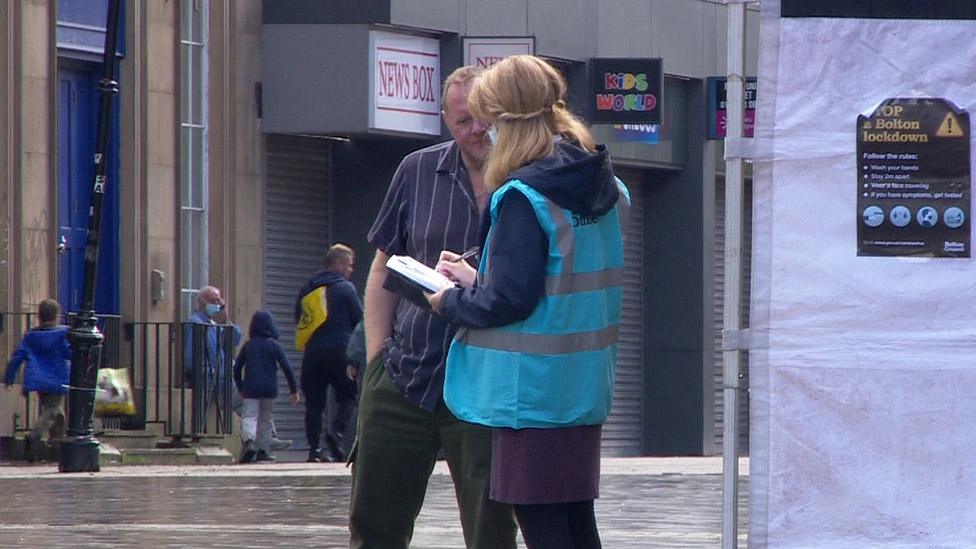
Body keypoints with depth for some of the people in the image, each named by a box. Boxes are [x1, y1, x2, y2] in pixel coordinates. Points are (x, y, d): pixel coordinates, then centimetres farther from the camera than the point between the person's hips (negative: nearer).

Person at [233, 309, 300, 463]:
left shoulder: (247, 346, 5)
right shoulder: (275, 346, -1)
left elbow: (237, 368, 9)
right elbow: (287, 368, -4)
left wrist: (240, 388, 22)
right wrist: (294, 390, 2)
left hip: (250, 389, 0)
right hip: (269, 388, 0)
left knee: (249, 416, -4)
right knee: (265, 419, 13)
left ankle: (249, 441, -30)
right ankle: (263, 450, 12)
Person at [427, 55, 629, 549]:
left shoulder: (523, 197, -16)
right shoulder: (601, 188, 9)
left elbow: (509, 301, -19)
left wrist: (451, 303, -1)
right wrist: (479, 280, 17)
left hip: (531, 391, -8)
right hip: (585, 387, 8)